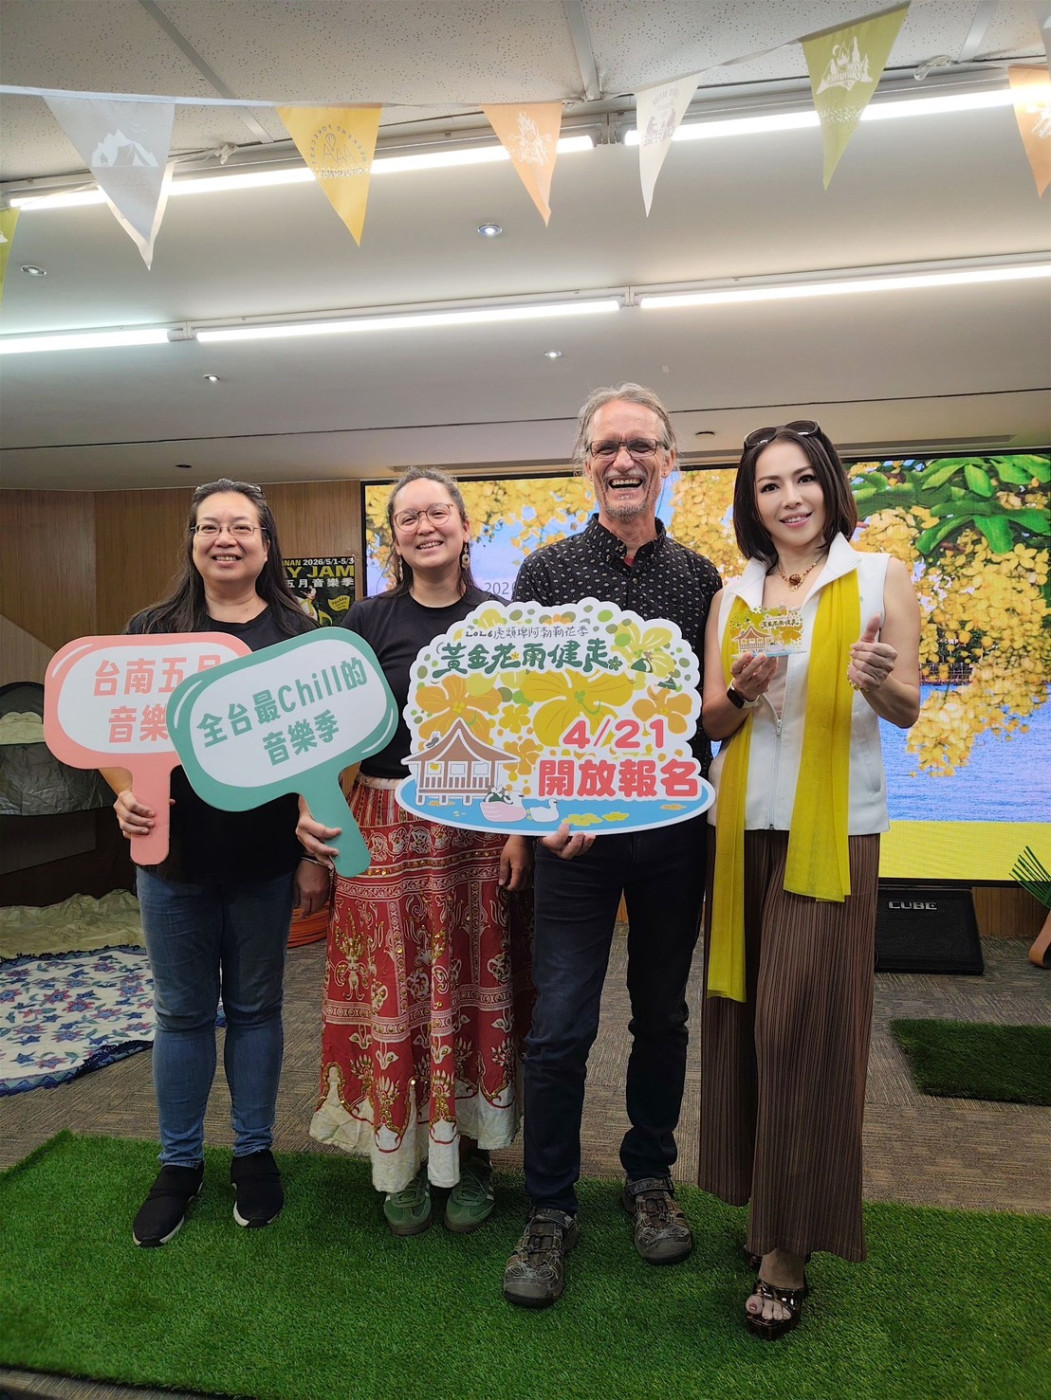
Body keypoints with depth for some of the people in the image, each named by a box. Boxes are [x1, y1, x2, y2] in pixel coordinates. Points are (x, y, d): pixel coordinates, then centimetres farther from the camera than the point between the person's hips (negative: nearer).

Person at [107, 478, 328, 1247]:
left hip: (266, 862, -1)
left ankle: (254, 1152, 34)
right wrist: (126, 794, -18)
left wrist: (316, 854, -6)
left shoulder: (296, 635, -2)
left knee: (255, 1007, 14)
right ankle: (180, 1163, 33)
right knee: (183, 1012, 14)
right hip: (173, 859, 1)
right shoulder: (152, 629, 1)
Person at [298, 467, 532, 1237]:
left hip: (482, 830, 1)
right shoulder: (369, 621, 0)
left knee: (477, 993, 10)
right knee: (395, 998, 6)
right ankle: (404, 1159, 27)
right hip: (390, 829, 0)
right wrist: (311, 805, -20)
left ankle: (472, 1157, 29)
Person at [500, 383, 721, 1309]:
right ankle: (551, 1212, 22)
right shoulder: (546, 572, 0)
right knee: (561, 1028, 2)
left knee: (663, 1015, 16)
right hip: (575, 829, -2)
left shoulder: (700, 578, 5)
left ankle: (650, 1178, 37)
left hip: (674, 828, 2)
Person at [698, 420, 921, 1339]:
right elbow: (711, 724, 7)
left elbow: (907, 711, -1)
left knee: (801, 1023, -2)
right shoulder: (734, 596, 9)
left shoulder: (881, 579, 1)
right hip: (745, 824, 4)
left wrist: (877, 680, -23)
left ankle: (791, 1242, 15)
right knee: (746, 1013, 9)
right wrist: (743, 692, -15)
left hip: (833, 830, -3)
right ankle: (761, 1197, 30)